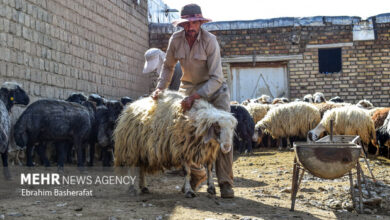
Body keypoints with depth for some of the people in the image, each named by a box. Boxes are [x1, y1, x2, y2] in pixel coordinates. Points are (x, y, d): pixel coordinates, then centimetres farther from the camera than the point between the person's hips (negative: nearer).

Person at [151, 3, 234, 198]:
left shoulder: (210, 41, -22)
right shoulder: (176, 40, -9)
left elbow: (216, 78, -27)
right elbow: (168, 66, 10)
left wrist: (195, 96, -35)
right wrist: (161, 87, -4)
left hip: (214, 89, -3)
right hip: (189, 88, 4)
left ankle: (225, 183, -10)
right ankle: (198, 174, 23)